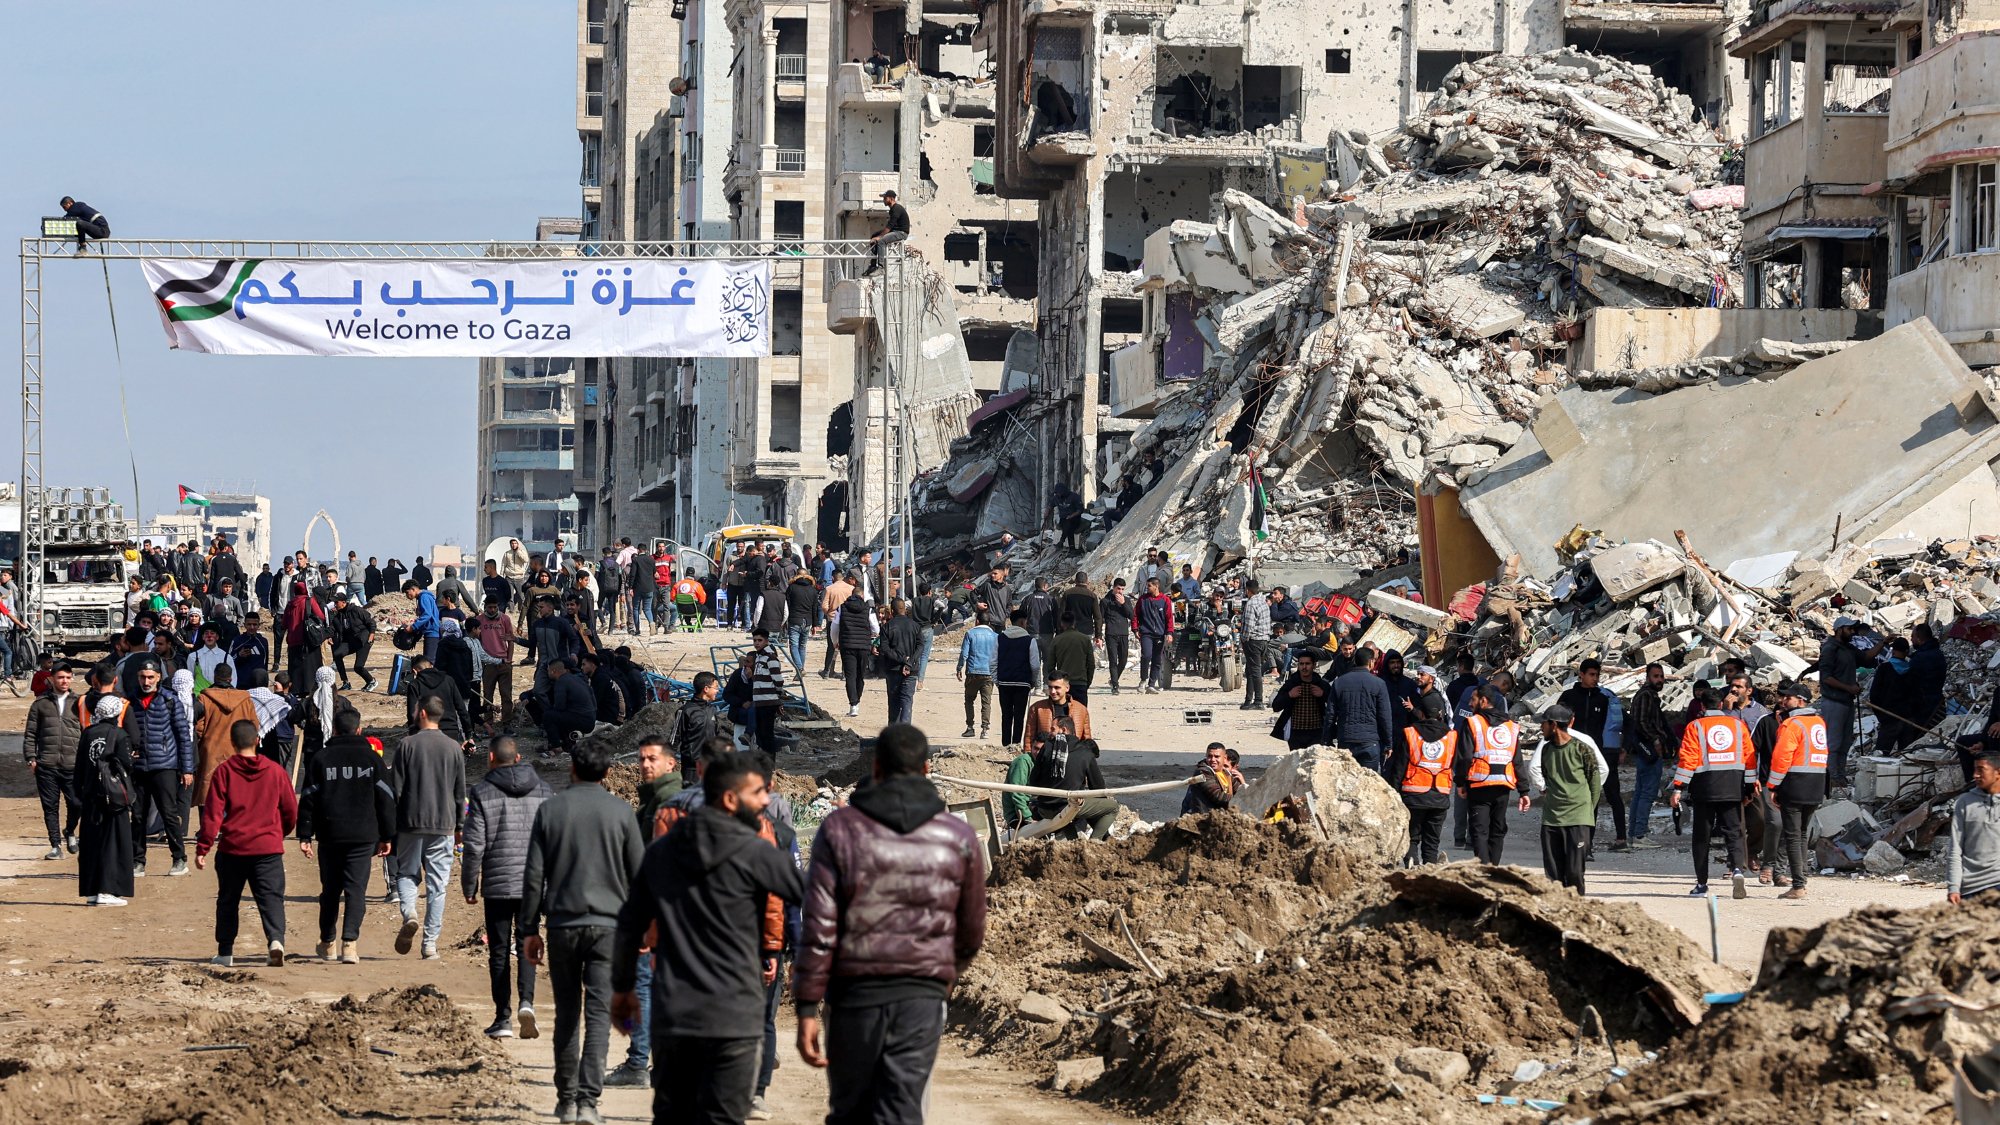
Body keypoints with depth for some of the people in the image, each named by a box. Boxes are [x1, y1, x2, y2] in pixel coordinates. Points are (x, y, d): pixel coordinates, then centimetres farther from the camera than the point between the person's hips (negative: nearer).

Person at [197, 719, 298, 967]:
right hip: (268, 848, 0)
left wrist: (202, 848, -4)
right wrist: (281, 833, 30)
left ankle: (225, 953, 19)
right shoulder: (275, 771, 3)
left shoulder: (224, 771, -3)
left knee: (228, 901, 15)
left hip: (232, 848, 0)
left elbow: (212, 813, -7)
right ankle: (275, 940, -28)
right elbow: (291, 810, 11)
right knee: (271, 898, -3)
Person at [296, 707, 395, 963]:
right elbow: (386, 799, 3)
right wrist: (387, 836, 9)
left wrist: (305, 836, 4)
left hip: (329, 836, 1)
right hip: (363, 836, -1)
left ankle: (328, 943, 23)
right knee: (356, 889, -2)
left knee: (330, 889, 14)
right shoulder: (372, 758, 2)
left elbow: (308, 799, 1)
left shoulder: (321, 758, 3)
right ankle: (350, 943, -16)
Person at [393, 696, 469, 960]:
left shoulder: (407, 745, -4)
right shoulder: (454, 748, 4)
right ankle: (430, 943, 1)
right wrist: (460, 825, 17)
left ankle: (409, 912, -15)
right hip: (443, 824, 2)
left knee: (406, 873, 14)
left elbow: (397, 789, -3)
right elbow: (460, 792, 8)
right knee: (437, 883, 4)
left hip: (411, 822, -2)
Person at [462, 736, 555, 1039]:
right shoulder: (544, 791, 7)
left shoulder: (483, 792, -4)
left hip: (498, 884, -2)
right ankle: (526, 1001, -14)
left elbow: (474, 845, -6)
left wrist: (469, 886, 4)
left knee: (499, 951, 6)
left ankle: (503, 1018, 7)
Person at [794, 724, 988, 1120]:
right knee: (901, 1114, -3)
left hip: (854, 990, -1)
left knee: (850, 1112, 14)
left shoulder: (840, 829, -2)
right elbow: (972, 933, 12)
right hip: (923, 996, 1)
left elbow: (819, 927, -7)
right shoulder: (958, 838, 3)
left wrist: (808, 1008, -4)